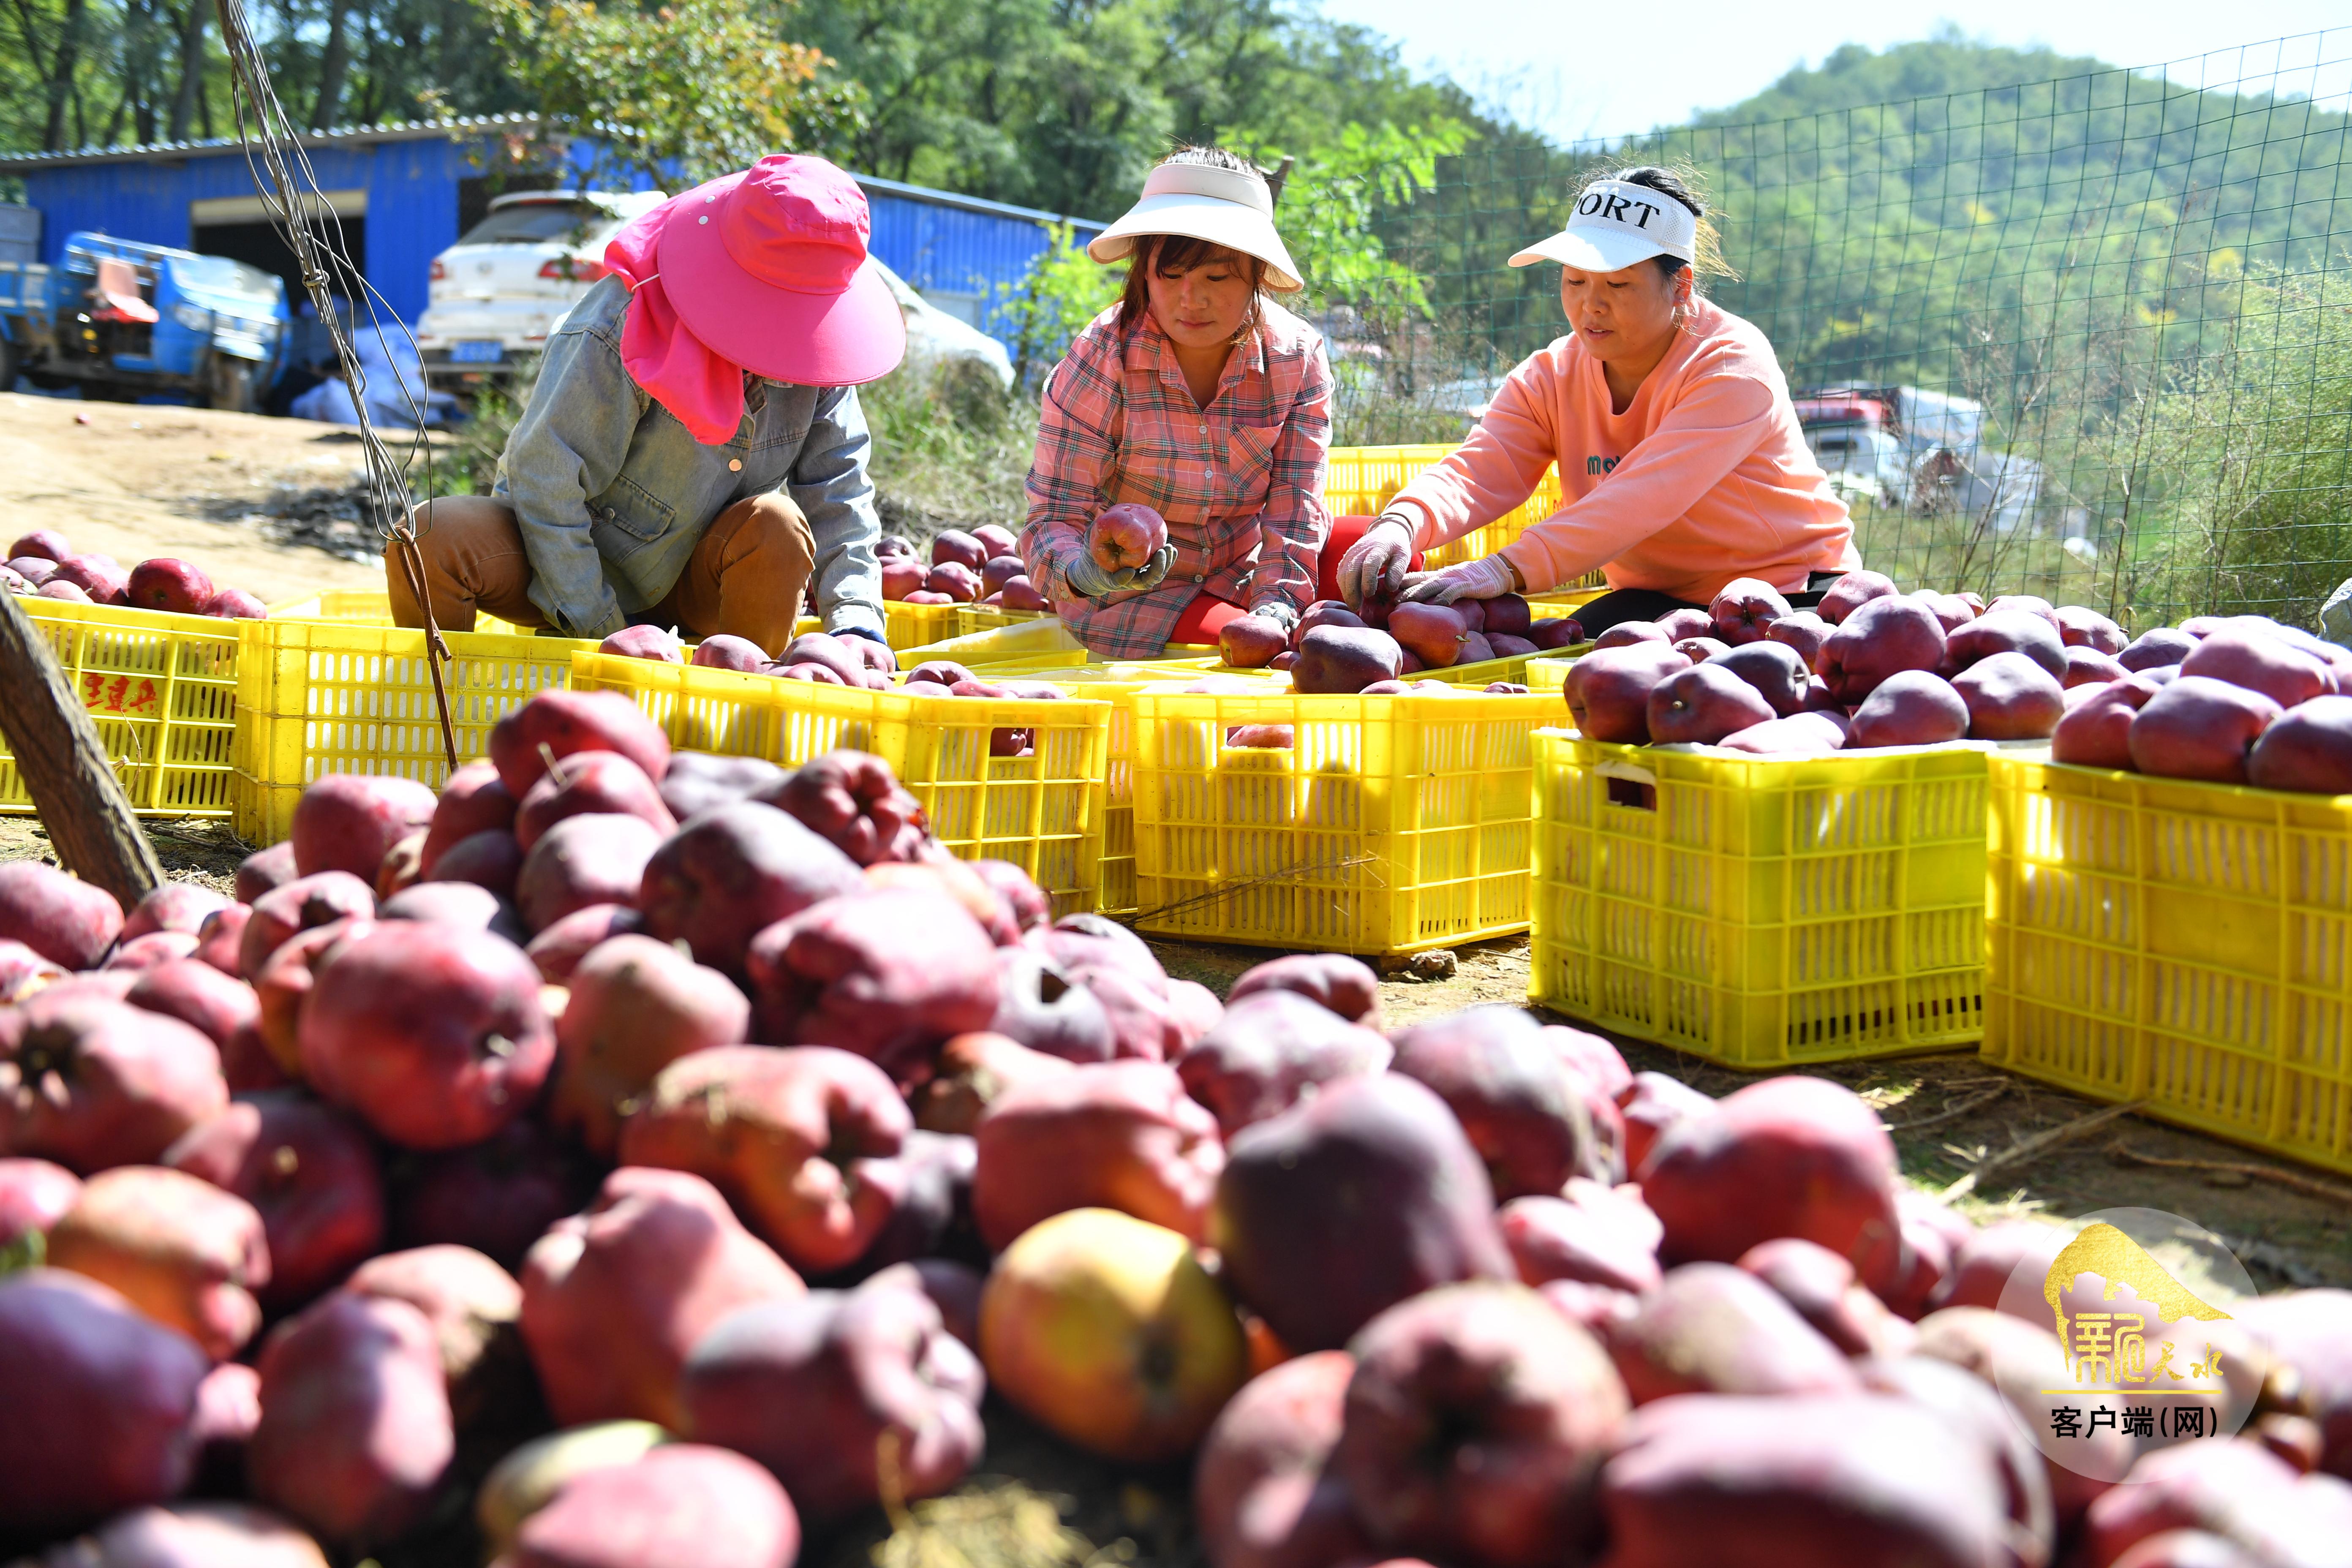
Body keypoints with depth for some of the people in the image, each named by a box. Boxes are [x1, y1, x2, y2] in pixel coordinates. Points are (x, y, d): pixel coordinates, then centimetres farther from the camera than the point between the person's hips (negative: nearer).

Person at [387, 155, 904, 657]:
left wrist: (856, 619, -22)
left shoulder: (819, 347, -10)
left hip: (689, 589, 3)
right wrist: (599, 630, -20)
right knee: (435, 538, -30)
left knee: (776, 526, -29)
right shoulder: (619, 329, -26)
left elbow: (838, 487, -7)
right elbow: (545, 477, -21)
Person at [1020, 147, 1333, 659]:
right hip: (1133, 597, -4)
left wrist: (1278, 602, -32)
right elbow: (1054, 519, -20)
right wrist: (1084, 572, -45)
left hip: (1245, 575, 4)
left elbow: (1295, 504, -13)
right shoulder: (1099, 361, -20)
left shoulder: (1298, 356, -10)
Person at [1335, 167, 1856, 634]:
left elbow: (1642, 498, -36)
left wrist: (1507, 570, -49)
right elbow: (1477, 472, -18)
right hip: (1657, 596, 4)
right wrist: (1400, 525, -43)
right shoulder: (1550, 378, -2)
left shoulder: (1733, 364, -21)